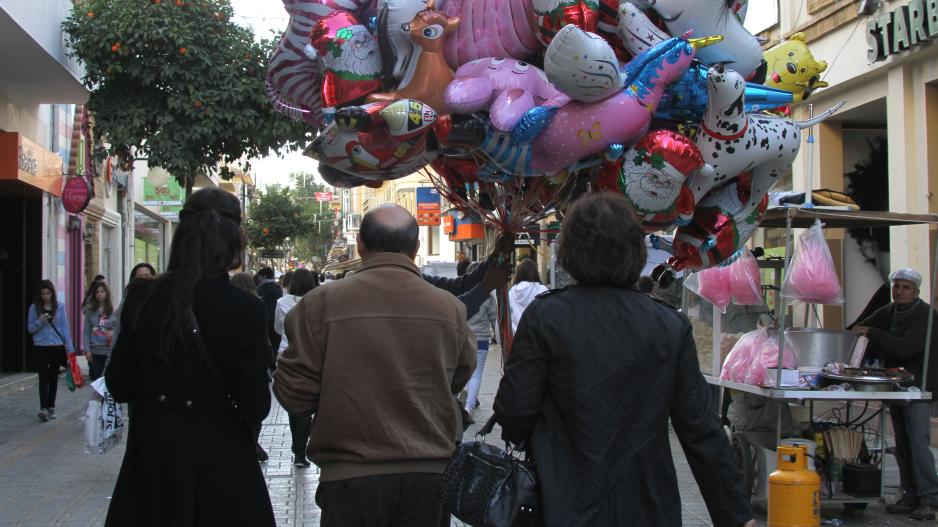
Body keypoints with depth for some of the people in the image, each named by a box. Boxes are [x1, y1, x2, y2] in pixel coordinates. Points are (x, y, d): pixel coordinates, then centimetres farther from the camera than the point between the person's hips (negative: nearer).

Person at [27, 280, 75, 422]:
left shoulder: (60, 306, 1)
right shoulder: (34, 307, 1)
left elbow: (65, 328, 3)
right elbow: (30, 328, 4)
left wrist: (70, 347, -2)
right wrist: (40, 321, -15)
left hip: (57, 347, 1)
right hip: (41, 347, -1)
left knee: (53, 378, 10)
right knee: (43, 378, -10)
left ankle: (51, 407, 20)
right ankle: (43, 409, -18)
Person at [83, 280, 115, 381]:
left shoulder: (113, 310, 2)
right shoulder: (90, 310, 4)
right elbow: (86, 332, 2)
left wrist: (113, 332, -12)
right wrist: (87, 350, -6)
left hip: (109, 351, -1)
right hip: (94, 351, 1)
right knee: (95, 378, 5)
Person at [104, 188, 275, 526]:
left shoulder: (142, 297, -8)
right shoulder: (246, 310, -15)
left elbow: (120, 387, -1)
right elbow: (255, 407, -13)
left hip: (153, 450, 2)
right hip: (219, 456, -2)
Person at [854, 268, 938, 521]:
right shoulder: (888, 313, 12)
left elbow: (906, 348, -22)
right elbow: (857, 331, 20)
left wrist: (871, 333, -18)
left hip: (918, 388, -8)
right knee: (902, 445, 9)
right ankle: (911, 497, 15)